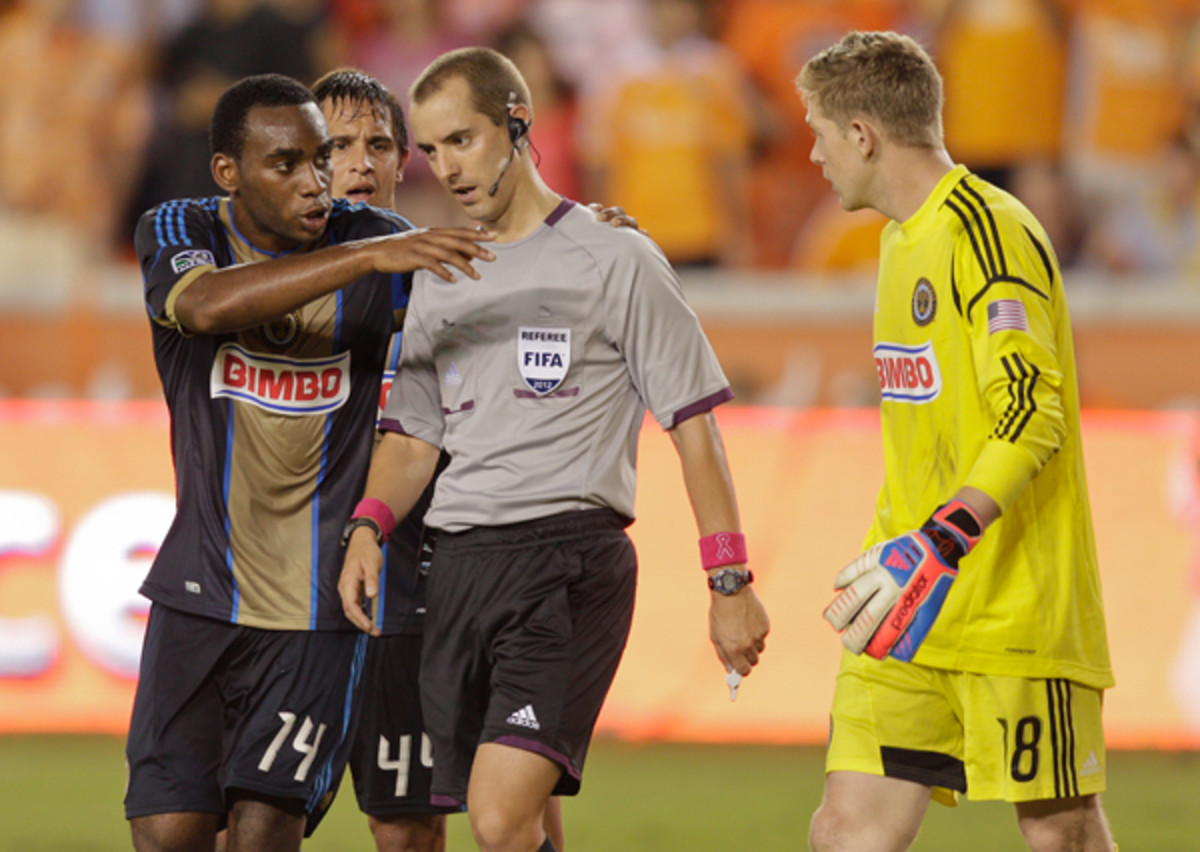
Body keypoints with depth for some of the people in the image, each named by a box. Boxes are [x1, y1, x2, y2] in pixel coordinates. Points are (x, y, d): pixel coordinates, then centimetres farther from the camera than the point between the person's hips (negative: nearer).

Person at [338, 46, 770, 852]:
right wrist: (369, 524, 1)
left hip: (571, 560, -6)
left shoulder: (615, 260, 1)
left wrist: (730, 582, -4)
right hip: (459, 566, 6)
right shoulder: (439, 281, 18)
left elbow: (693, 421, 1)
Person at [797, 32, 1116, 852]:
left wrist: (938, 546, -29)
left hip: (1018, 604, -8)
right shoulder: (904, 238, 18)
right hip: (913, 615, 8)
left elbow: (1033, 417, -22)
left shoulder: (990, 232, -13)